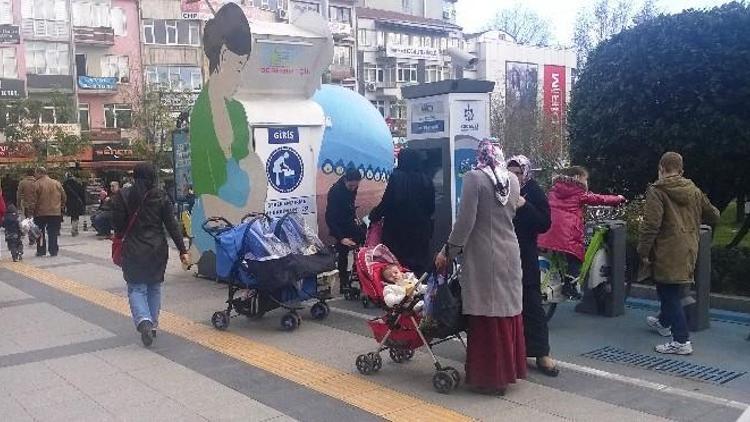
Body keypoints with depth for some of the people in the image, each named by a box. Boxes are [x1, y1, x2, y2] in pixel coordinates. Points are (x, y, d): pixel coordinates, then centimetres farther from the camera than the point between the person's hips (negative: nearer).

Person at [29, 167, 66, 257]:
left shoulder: (37, 184, -7)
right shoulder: (57, 183, 5)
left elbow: (34, 199, -9)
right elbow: (64, 197, 9)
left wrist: (33, 209, -2)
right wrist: (61, 206, 19)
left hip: (41, 213, -2)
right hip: (55, 212, 3)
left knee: (40, 233, 11)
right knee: (53, 233, 7)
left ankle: (41, 251, 12)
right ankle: (53, 251, 5)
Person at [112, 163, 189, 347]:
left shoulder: (123, 196, -6)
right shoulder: (161, 196, -3)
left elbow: (117, 224, -6)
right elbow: (172, 225, -4)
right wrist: (182, 250, -2)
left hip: (134, 250, -2)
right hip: (158, 249, 2)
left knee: (136, 288, 5)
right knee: (154, 287, 17)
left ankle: (143, 321, -18)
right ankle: (153, 324, 21)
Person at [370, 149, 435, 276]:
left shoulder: (396, 178, -8)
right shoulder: (426, 181, 4)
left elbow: (386, 203, -12)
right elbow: (431, 208, 9)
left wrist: (374, 215, 4)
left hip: (398, 232, -4)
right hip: (420, 233, 4)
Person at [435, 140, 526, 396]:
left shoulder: (474, 177, -11)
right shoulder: (513, 180, 6)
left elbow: (465, 221, -15)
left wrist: (448, 252, -7)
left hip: (483, 255, -6)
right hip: (509, 252, 6)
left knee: (486, 315, 1)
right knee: (507, 309, 15)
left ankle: (489, 377, 9)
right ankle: (508, 368, 26)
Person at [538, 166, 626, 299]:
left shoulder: (554, 189, 19)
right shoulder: (579, 192, 4)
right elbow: (599, 199, 10)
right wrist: (618, 198, 23)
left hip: (550, 228, 5)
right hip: (569, 230, -5)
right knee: (575, 258, 9)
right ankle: (569, 287, 5)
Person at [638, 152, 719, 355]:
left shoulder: (657, 191, -12)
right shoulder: (694, 191, 8)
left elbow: (651, 225, -20)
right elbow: (713, 216, 17)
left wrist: (643, 252, -12)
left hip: (667, 253, -7)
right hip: (687, 251, 7)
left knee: (669, 293, 0)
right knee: (670, 290, 25)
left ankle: (682, 341, 0)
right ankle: (664, 322, 45)